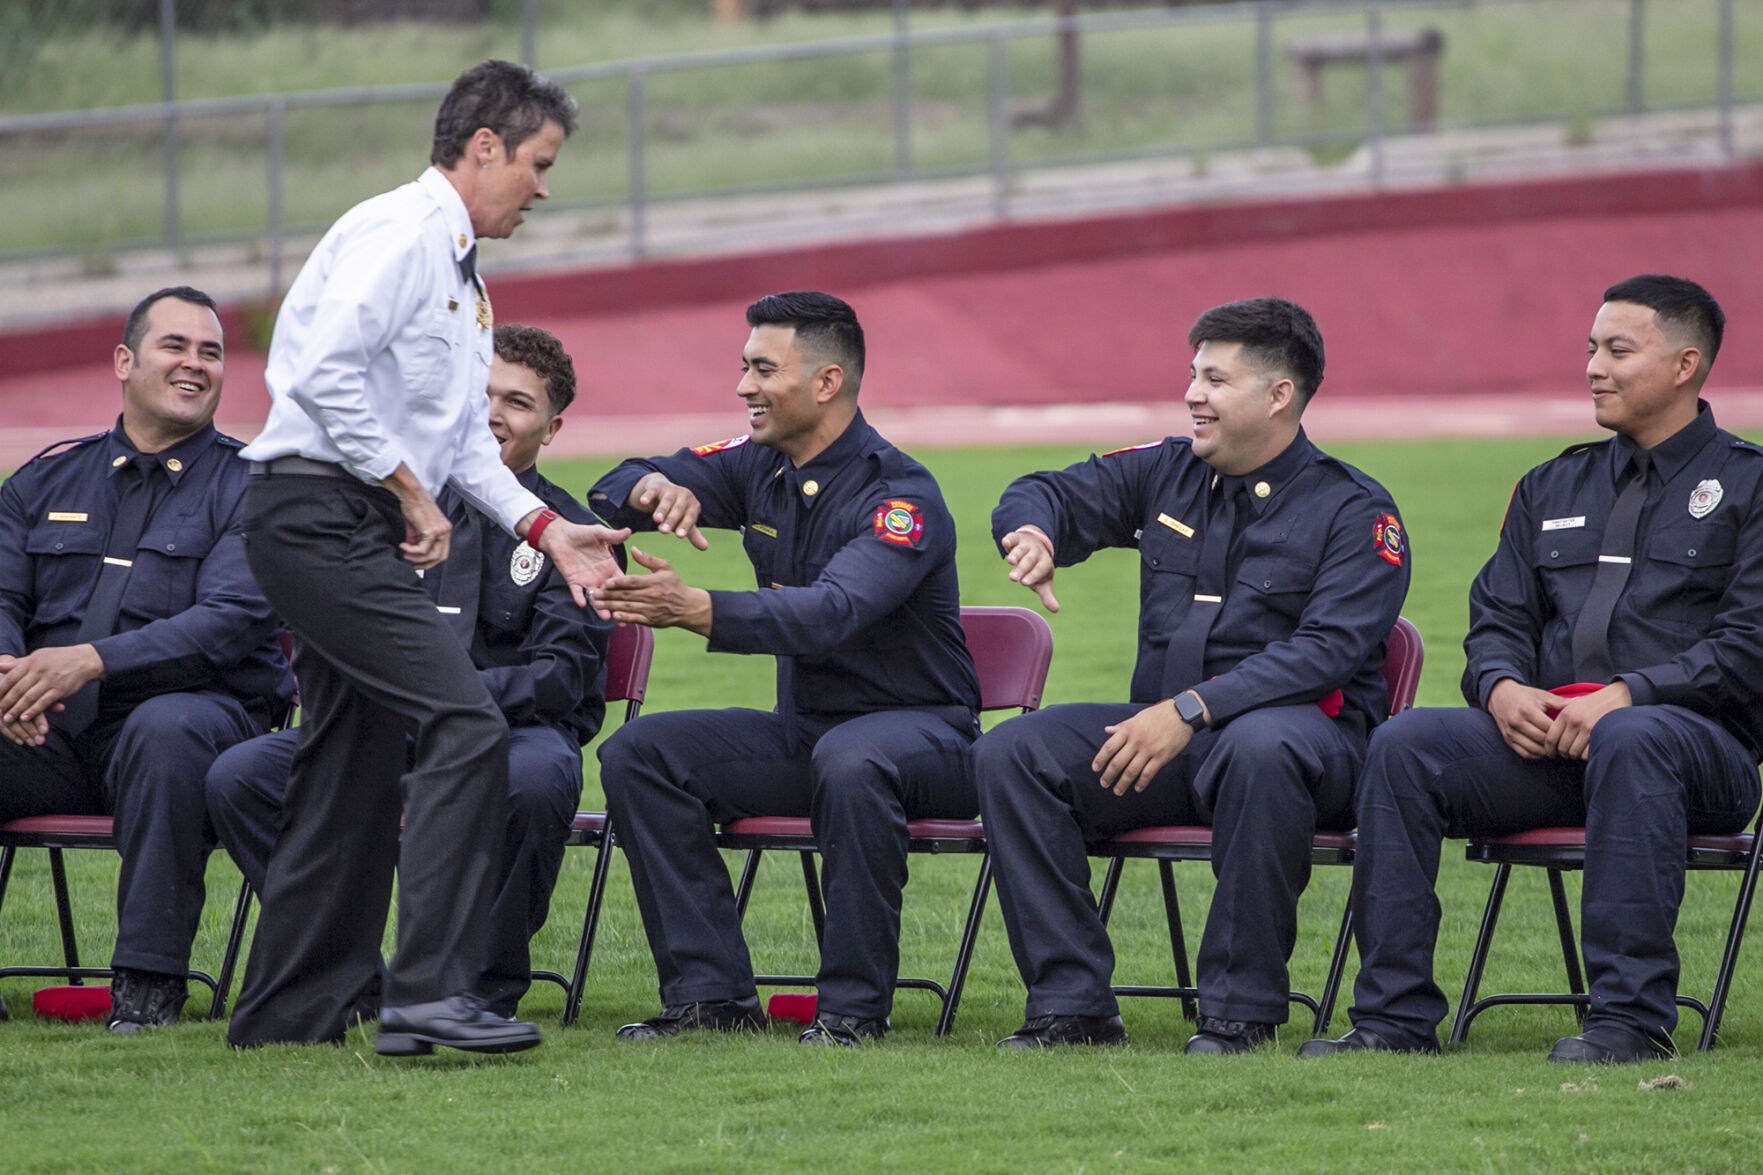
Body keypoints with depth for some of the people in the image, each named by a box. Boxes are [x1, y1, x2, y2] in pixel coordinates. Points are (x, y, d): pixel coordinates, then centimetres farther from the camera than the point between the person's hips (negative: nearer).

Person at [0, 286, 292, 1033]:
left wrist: (92, 661, -23)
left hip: (202, 711, -4)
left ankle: (149, 975, -33)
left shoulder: (247, 487, 4)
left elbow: (232, 622, -10)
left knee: (165, 729, -39)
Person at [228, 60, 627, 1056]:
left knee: (358, 758, 13)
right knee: (467, 725, -18)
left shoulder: (458, 268, 22)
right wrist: (413, 491, -16)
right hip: (321, 516, -11)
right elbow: (326, 370, -22)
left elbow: (466, 439, 23)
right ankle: (433, 993, -23)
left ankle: (290, 1008, 20)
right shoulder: (397, 233, -10)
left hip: (359, 533, 11)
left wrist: (548, 530, 10)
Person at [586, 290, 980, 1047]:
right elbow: (613, 493, 9)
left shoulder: (900, 496, -19)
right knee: (638, 753, -11)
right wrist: (652, 488, -18)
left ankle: (853, 1006, -30)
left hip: (921, 734, -7)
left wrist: (696, 610, -48)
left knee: (850, 760, -40)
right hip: (802, 730, 7)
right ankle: (710, 992, -12)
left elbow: (834, 612, -35)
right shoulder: (759, 470, 5)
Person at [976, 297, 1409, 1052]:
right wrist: (1031, 529, -8)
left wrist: (1191, 709, -27)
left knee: (1260, 748, -42)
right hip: (1165, 736, 6)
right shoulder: (1167, 474, 13)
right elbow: (1050, 495, 20)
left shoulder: (1354, 511, -4)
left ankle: (1240, 1010, -31)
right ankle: (1072, 1003, -18)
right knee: (1009, 754, -17)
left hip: (1308, 728, -5)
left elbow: (1325, 650, -17)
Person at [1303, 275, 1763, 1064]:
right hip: (1544, 740, 5)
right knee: (1404, 746, -21)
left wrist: (1628, 695, -19)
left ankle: (1630, 1014, -38)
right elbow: (1498, 619, 17)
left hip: (1699, 741, -5)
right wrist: (1502, 688, -7)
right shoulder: (1552, 489, 24)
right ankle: (1395, 1014, -23)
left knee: (1628, 740, -41)